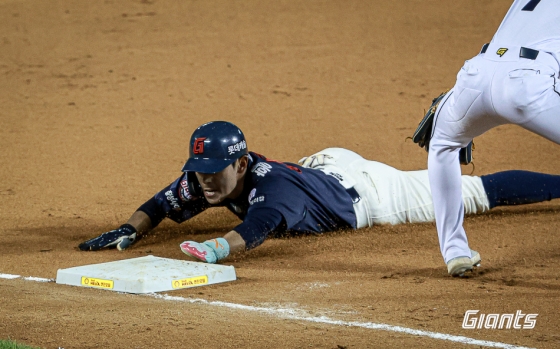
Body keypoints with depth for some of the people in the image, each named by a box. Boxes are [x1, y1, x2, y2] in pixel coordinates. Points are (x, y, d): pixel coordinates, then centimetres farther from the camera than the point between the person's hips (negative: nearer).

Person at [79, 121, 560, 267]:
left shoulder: (273, 187, -43)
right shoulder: (205, 178, -22)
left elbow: (258, 228, -62)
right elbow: (163, 202, -11)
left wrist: (216, 248, -80)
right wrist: (129, 232, -29)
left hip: (368, 189, -8)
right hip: (324, 162, 8)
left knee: (476, 192, 4)